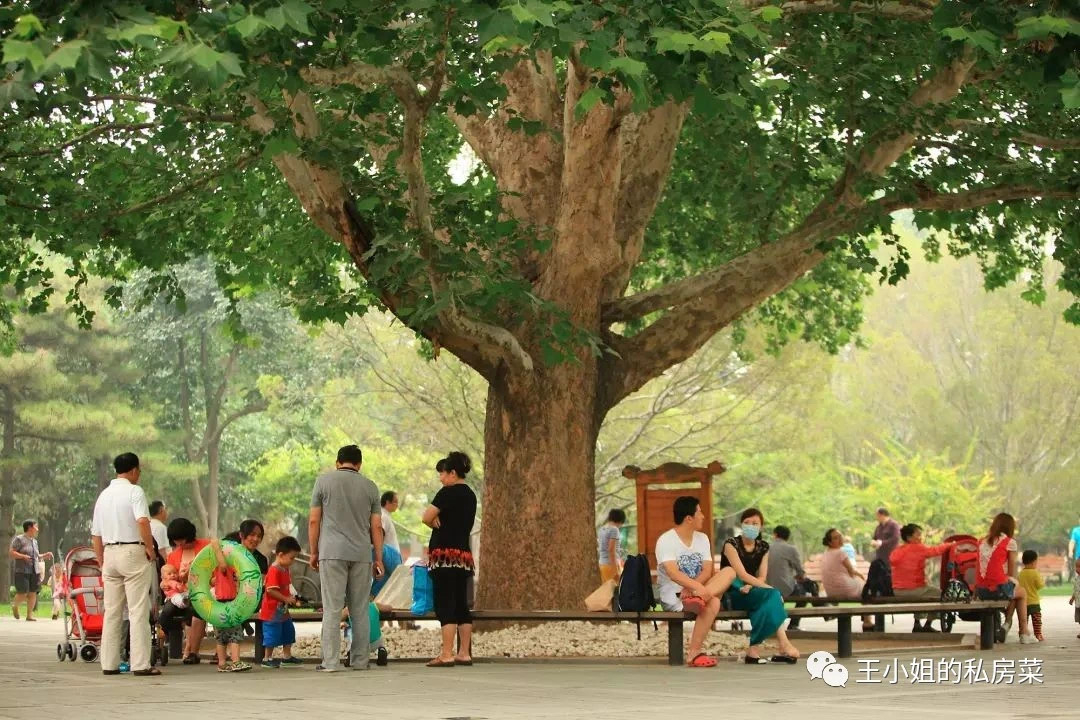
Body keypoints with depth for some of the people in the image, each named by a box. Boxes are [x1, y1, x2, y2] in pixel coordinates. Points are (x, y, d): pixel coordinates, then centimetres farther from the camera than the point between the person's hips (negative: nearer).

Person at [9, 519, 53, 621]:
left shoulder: (34, 541, 18)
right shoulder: (19, 539, -3)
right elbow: (11, 553, -10)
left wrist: (45, 556, 10)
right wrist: (23, 556, -21)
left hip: (34, 571, 6)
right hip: (22, 571, -6)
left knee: (33, 593, 0)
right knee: (23, 593, -9)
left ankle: (30, 614, 6)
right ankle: (15, 606, 21)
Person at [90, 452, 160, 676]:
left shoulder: (103, 495, 14)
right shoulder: (134, 491, -6)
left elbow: (96, 534, 16)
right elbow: (142, 521, -23)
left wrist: (101, 562, 21)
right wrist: (150, 548, -13)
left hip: (109, 553, 6)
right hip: (133, 551, -6)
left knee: (112, 611, 10)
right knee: (138, 610, -6)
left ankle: (109, 664, 9)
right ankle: (140, 664, -9)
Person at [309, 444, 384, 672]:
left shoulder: (324, 481, 4)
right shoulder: (370, 487, 9)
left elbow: (314, 521, 2)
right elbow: (376, 527, 7)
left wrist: (314, 552, 9)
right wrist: (378, 559, 12)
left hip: (332, 553, -2)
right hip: (361, 554, 2)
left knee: (332, 609, -4)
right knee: (360, 610, 8)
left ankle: (331, 661, -7)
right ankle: (359, 660, 10)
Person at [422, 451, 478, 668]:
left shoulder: (448, 493, -10)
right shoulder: (470, 495, 16)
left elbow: (426, 518, -12)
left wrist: (436, 524, 8)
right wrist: (442, 524, -1)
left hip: (445, 554, -8)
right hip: (464, 554, 8)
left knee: (445, 605, -8)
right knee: (461, 605, 11)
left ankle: (446, 655, -11)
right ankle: (464, 653, 12)